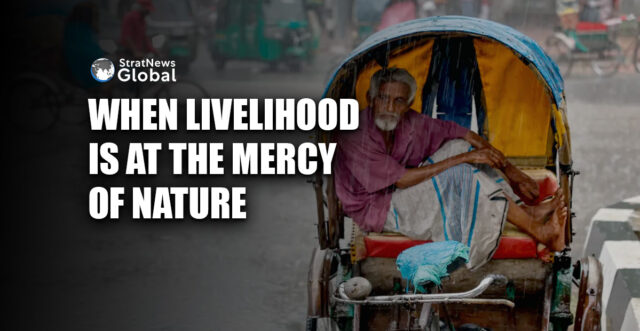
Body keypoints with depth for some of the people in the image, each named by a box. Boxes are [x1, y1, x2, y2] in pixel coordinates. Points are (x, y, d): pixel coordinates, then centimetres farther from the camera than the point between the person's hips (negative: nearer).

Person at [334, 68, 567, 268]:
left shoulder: (408, 122, -6)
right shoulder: (355, 136, -26)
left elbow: (463, 134, -1)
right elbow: (401, 179, -28)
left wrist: (508, 168, -10)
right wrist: (463, 159, -27)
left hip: (402, 194, 8)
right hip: (376, 210, -8)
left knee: (459, 146, -9)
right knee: (459, 175, -27)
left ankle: (526, 210, -13)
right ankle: (538, 232, -25)